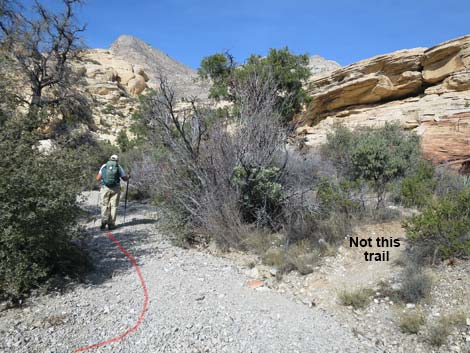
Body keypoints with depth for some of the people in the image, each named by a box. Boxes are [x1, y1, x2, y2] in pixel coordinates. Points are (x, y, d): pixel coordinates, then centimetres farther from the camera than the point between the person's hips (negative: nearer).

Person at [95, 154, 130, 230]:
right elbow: (125, 178, 9)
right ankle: (111, 224, 5)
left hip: (105, 188, 1)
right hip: (115, 189, -1)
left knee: (105, 206, 11)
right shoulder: (119, 167, 4)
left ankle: (104, 221, -4)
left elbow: (98, 178, 6)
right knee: (113, 206, 6)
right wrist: (128, 176, 32)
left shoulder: (104, 166, 6)